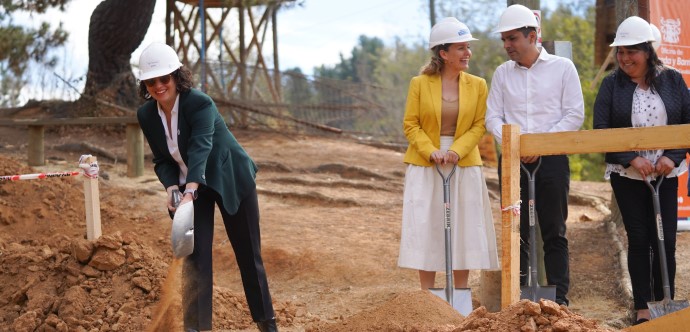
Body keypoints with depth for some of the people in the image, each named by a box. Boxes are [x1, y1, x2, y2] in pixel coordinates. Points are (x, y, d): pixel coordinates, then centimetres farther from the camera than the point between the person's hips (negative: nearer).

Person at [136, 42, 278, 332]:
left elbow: (200, 148, -41)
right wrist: (171, 188, -22)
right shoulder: (146, 115, -8)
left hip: (231, 180, -4)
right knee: (195, 257, -8)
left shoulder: (200, 103, -27)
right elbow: (162, 160, -1)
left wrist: (190, 192, -55)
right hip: (189, 186, 4)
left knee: (248, 255, 6)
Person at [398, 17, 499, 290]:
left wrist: (457, 150, -15)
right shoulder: (420, 83, -2)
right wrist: (431, 152, -16)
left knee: (464, 229, 2)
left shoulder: (477, 85, 2)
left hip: (464, 166, 1)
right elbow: (411, 125, -1)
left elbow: (479, 126, 1)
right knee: (425, 228, 0)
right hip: (425, 166, -1)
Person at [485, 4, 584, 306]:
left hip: (552, 159, -2)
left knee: (554, 233, 0)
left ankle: (559, 299, 4)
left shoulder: (562, 68, 1)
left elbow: (575, 115, -3)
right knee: (516, 233, 3)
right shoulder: (502, 73, 10)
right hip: (513, 161, 2)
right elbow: (493, 117, 7)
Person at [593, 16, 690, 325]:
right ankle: (642, 308, 8)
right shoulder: (612, 84, -2)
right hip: (627, 175, -1)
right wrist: (631, 159, -14)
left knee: (665, 239, 0)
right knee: (638, 239, 0)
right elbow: (600, 129, -5)